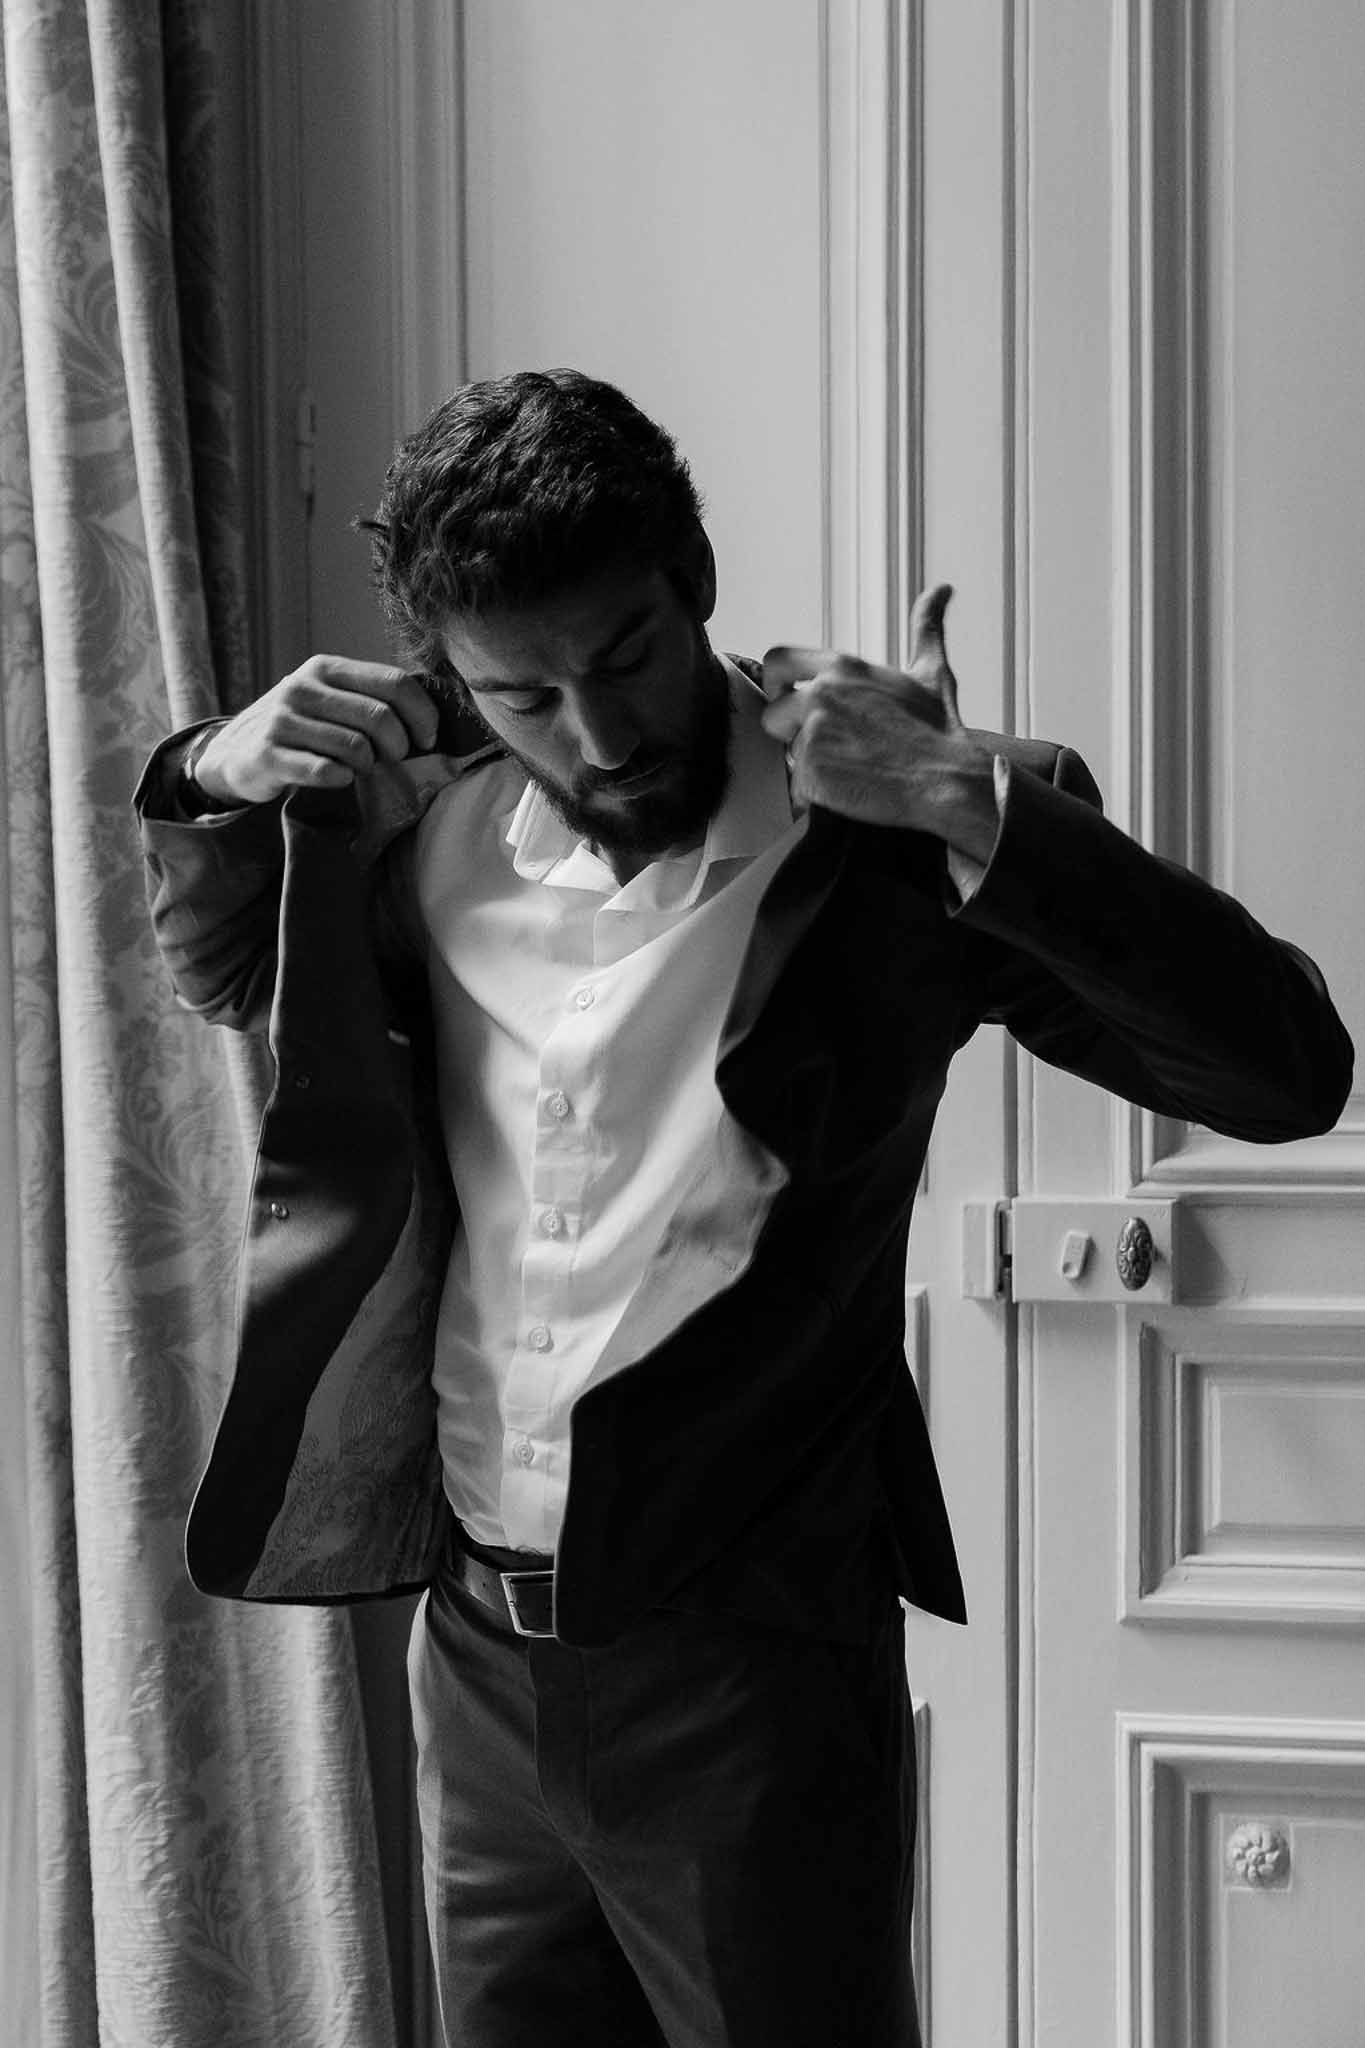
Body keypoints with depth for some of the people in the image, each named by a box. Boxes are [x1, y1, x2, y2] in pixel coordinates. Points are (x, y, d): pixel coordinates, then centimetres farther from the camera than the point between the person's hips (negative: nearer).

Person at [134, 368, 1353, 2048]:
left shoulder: (884, 847, -12)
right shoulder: (433, 840, 2)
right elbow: (219, 970, 23)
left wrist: (972, 805, -26)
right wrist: (219, 776, 2)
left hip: (747, 1658, -5)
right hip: (477, 1643, 5)